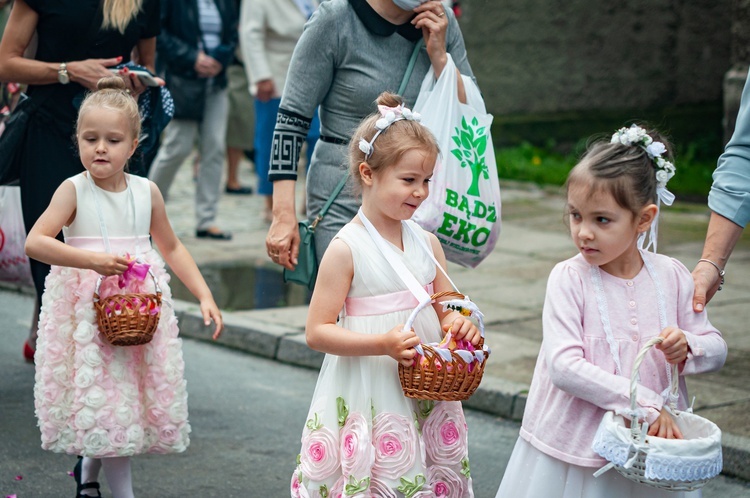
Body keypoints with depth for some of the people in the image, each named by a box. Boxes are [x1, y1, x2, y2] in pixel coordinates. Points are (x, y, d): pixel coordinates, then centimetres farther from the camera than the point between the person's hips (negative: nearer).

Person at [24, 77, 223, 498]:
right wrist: (92, 261, -26)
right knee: (107, 398, -4)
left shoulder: (147, 192, 3)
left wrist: (205, 296, 7)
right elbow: (35, 242, -17)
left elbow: (172, 248, 14)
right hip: (87, 308, -4)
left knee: (136, 394, 10)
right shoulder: (74, 191, -8)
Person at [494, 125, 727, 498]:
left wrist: (687, 347, -15)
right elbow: (564, 366, -21)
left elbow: (716, 348, 8)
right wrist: (643, 403, -23)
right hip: (574, 449, -2)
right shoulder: (568, 279, -11)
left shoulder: (672, 277, -1)